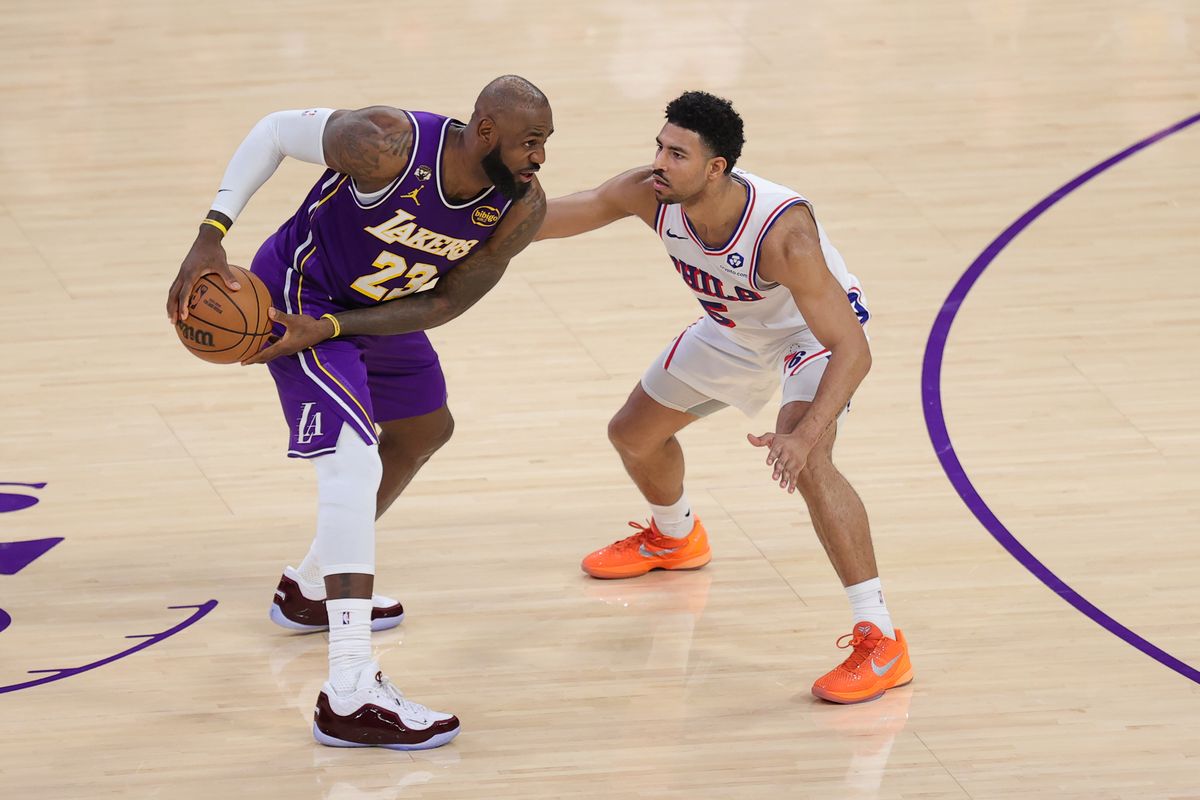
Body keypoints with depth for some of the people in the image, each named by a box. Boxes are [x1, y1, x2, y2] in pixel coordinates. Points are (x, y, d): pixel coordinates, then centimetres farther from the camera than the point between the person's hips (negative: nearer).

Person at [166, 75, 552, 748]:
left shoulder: (523, 208, -19)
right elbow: (277, 131, -19)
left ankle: (311, 590, 49)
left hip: (379, 307, 8)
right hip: (302, 293, -8)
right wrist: (211, 236, -26)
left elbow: (444, 304, -13)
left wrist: (330, 332, -24)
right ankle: (351, 697, -34)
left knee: (425, 429, 27)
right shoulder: (388, 146, -35)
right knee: (353, 457, -25)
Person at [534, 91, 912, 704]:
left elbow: (852, 351, -42)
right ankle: (675, 537, 54)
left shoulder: (783, 233, -43)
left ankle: (880, 642, -27)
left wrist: (805, 434, -56)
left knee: (806, 464, -32)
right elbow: (553, 217, -15)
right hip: (736, 329, 7)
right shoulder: (651, 194, -28)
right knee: (634, 433, 18)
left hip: (818, 333, -7)